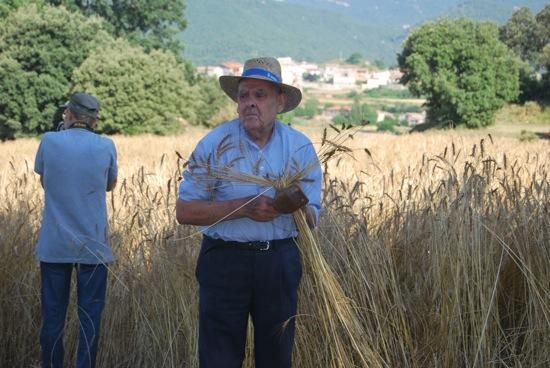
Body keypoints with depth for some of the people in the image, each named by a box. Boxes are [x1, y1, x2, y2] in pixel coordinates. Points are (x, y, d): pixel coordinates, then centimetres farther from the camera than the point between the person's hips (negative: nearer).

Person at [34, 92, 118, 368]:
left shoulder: (50, 141, -4)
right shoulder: (106, 146, -2)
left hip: (54, 245, 0)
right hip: (93, 245, 0)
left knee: (53, 315, 9)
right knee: (90, 315, 4)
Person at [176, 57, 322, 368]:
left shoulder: (300, 147, 0)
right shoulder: (215, 143, -7)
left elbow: (312, 218, 1)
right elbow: (185, 211, -9)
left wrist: (294, 205, -23)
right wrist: (242, 207, -21)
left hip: (280, 261, 2)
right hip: (225, 260, -2)